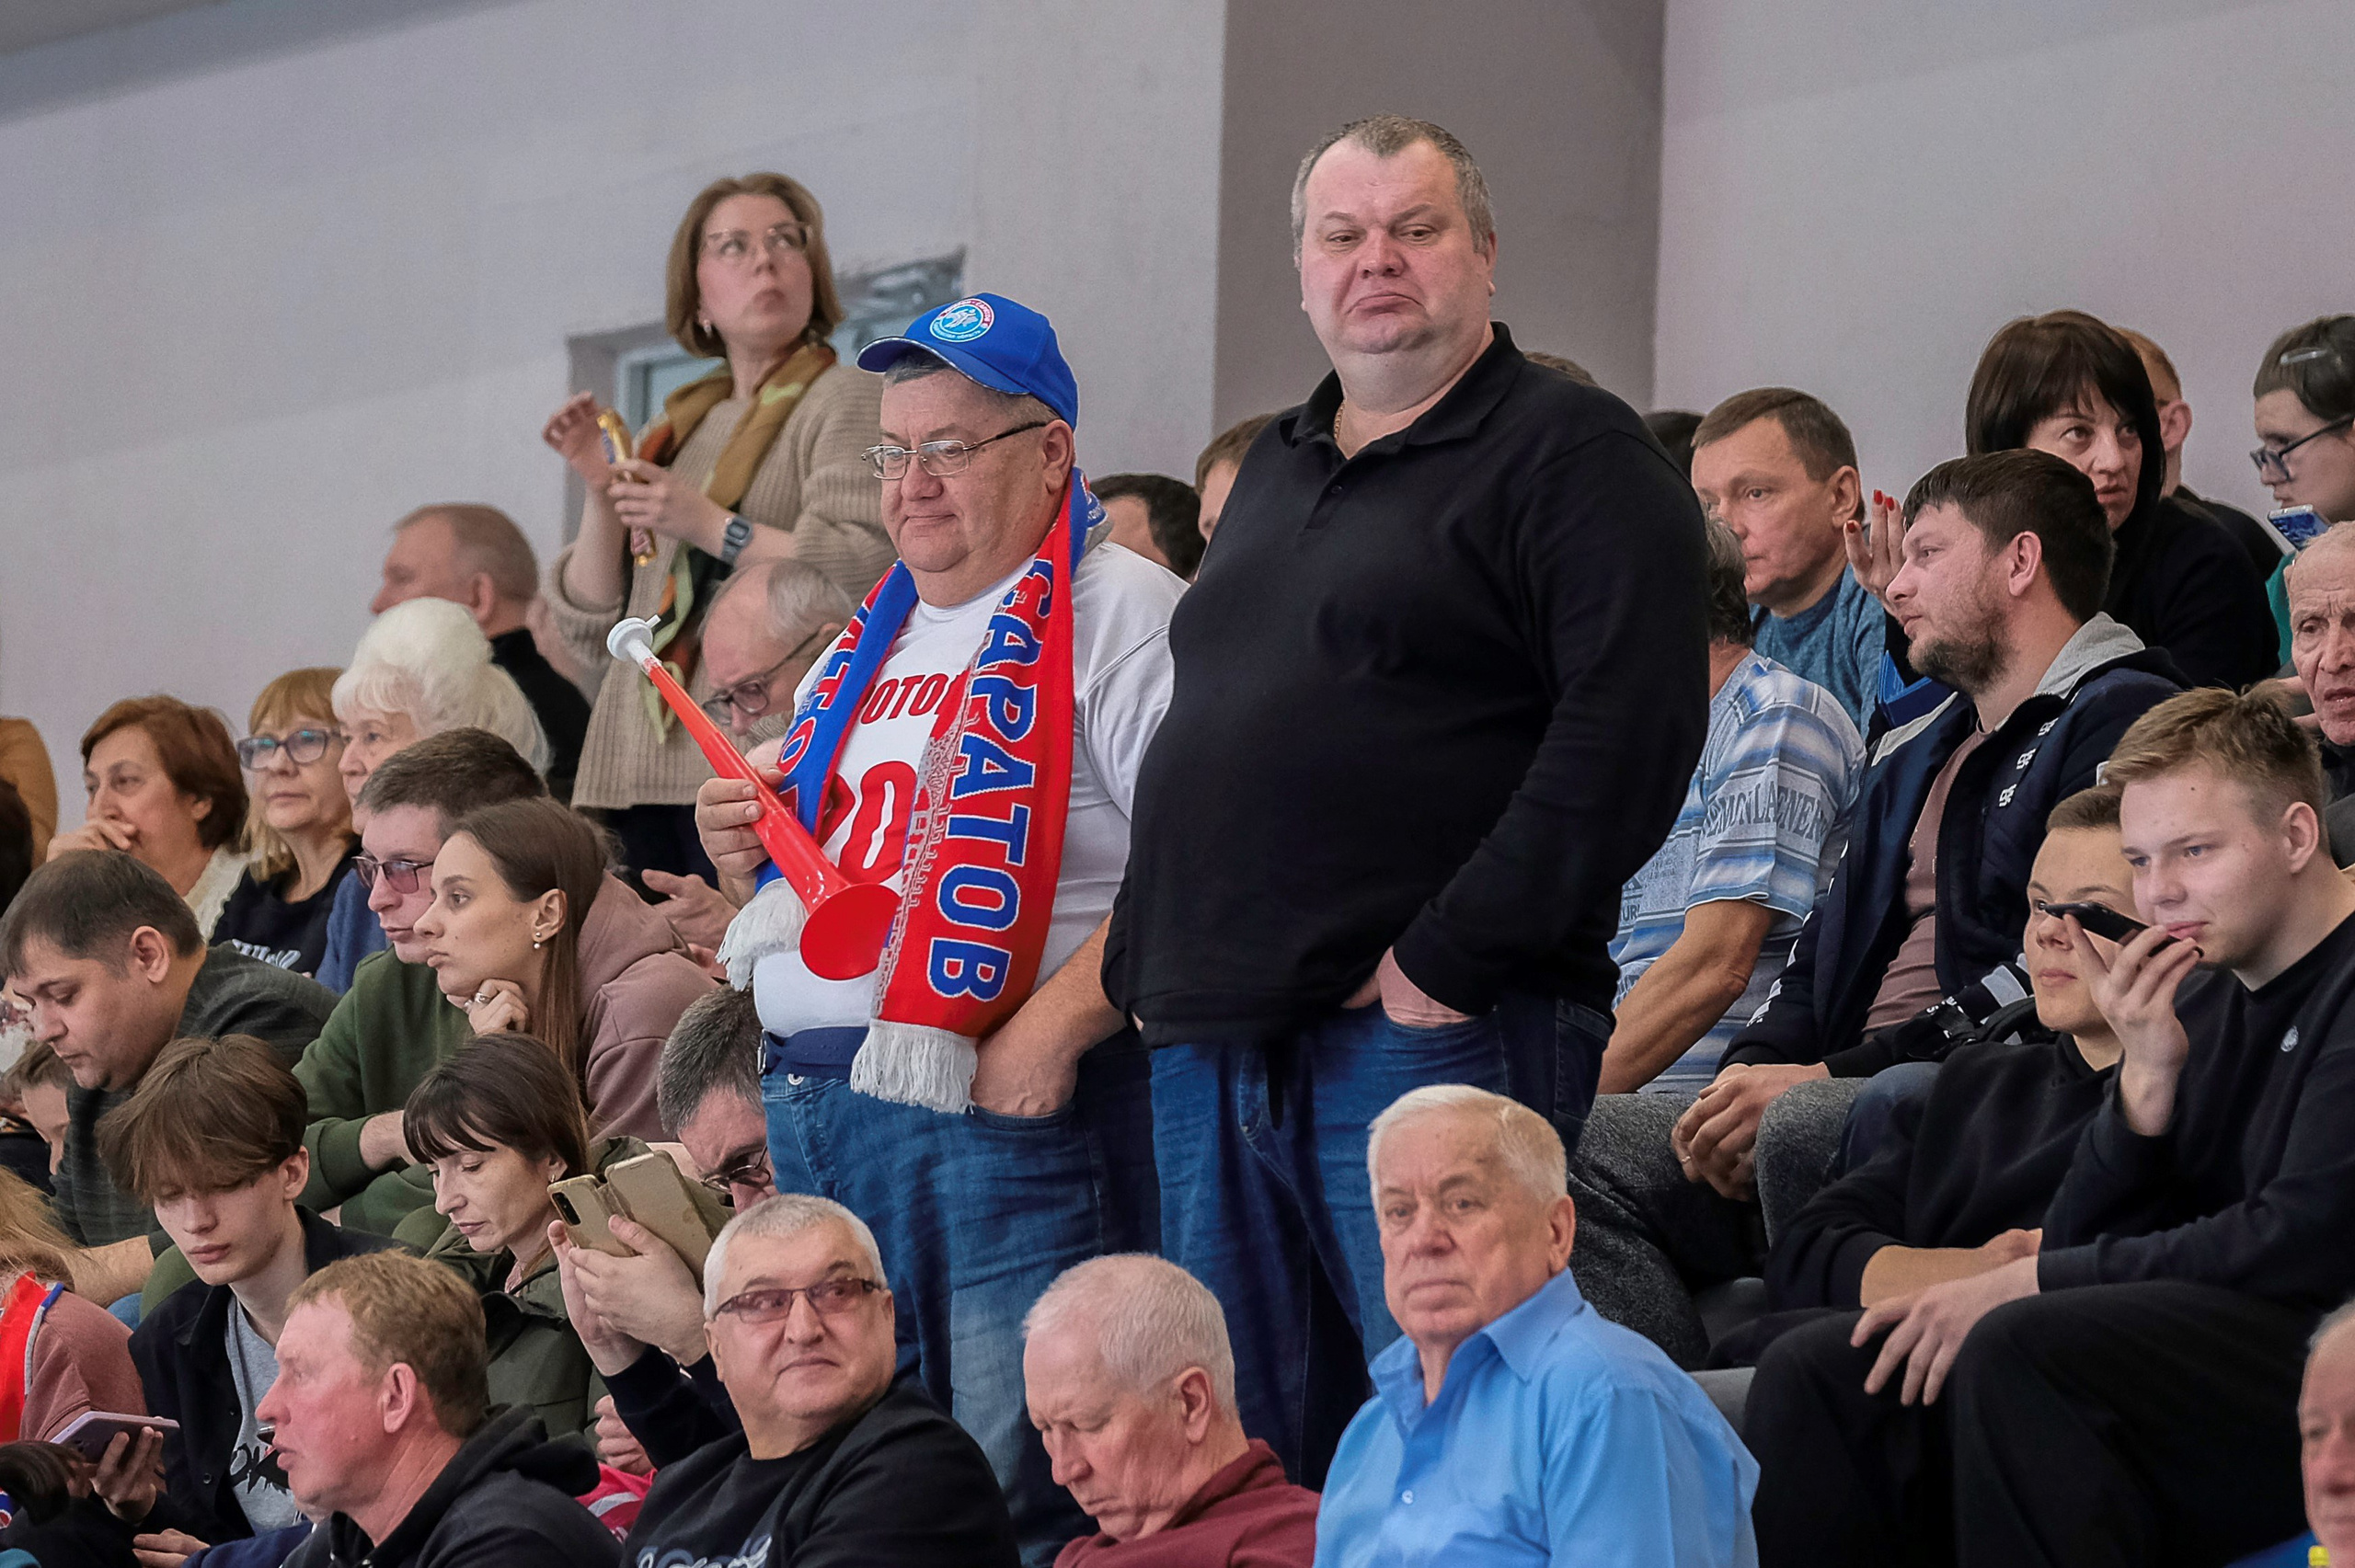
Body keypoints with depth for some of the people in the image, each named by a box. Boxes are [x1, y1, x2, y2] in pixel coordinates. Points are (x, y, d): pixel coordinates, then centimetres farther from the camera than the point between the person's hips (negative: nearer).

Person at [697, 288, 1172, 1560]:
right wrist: (748, 860, 9)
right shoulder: (869, 647, 22)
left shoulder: (1115, 616, -4)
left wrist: (1054, 1027, -23)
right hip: (812, 1107, 8)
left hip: (1000, 1102, -8)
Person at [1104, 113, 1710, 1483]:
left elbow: (1629, 729, -16)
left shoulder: (1570, 457, -4)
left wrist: (1448, 960, -18)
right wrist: (1150, 958, 14)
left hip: (1431, 1039, -8)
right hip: (1214, 1046, 8)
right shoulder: (1276, 472, 22)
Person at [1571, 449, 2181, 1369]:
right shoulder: (1913, 758, 30)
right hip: (1856, 1085, 9)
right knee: (1582, 1148, -9)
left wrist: (1828, 1076, -16)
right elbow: (1824, 958, 26)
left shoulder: (2122, 722, -1)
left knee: (1808, 1129, -37)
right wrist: (1749, 1074, 2)